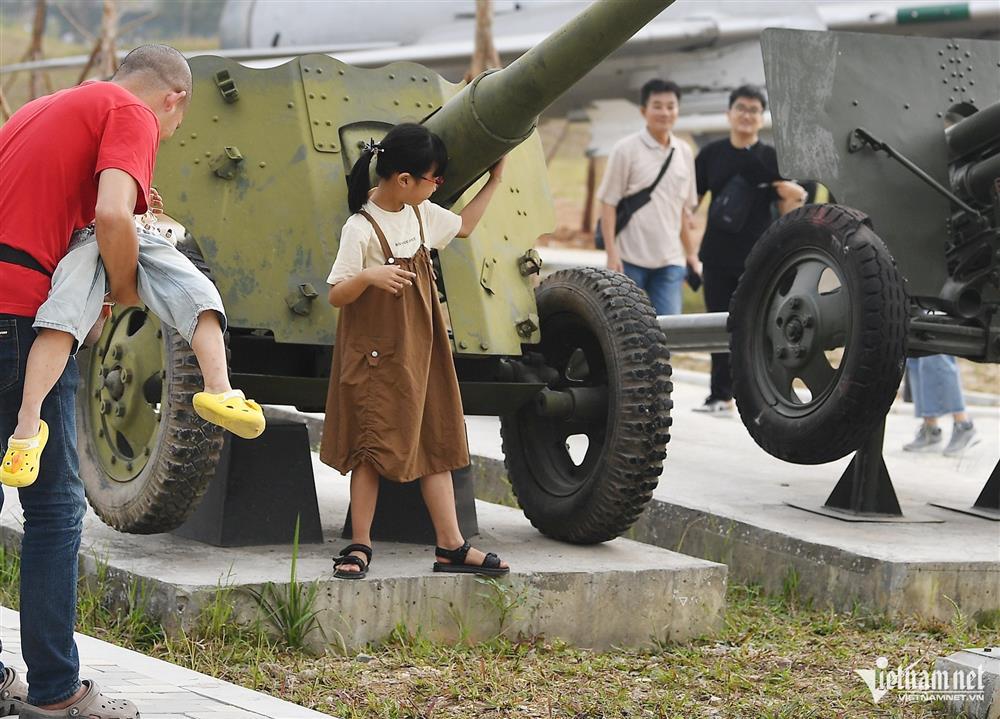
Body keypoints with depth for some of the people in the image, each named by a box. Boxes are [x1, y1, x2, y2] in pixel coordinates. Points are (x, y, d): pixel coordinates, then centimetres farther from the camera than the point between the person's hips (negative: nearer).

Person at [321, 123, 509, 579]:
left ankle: (451, 547, 11)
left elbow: (463, 226, 26)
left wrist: (494, 180, 22)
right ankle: (360, 546, 6)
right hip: (377, 354, -7)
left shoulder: (421, 214, 5)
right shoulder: (361, 229, -17)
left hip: (420, 350, 8)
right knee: (374, 447, -3)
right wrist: (369, 276, -35)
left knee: (437, 442, 8)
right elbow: (336, 296, -16)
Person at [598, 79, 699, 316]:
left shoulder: (684, 153, 12)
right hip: (631, 260, -4)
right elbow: (608, 203, -3)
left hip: (670, 261, 4)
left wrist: (691, 253, 17)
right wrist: (612, 254, -11)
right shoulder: (626, 150, -2)